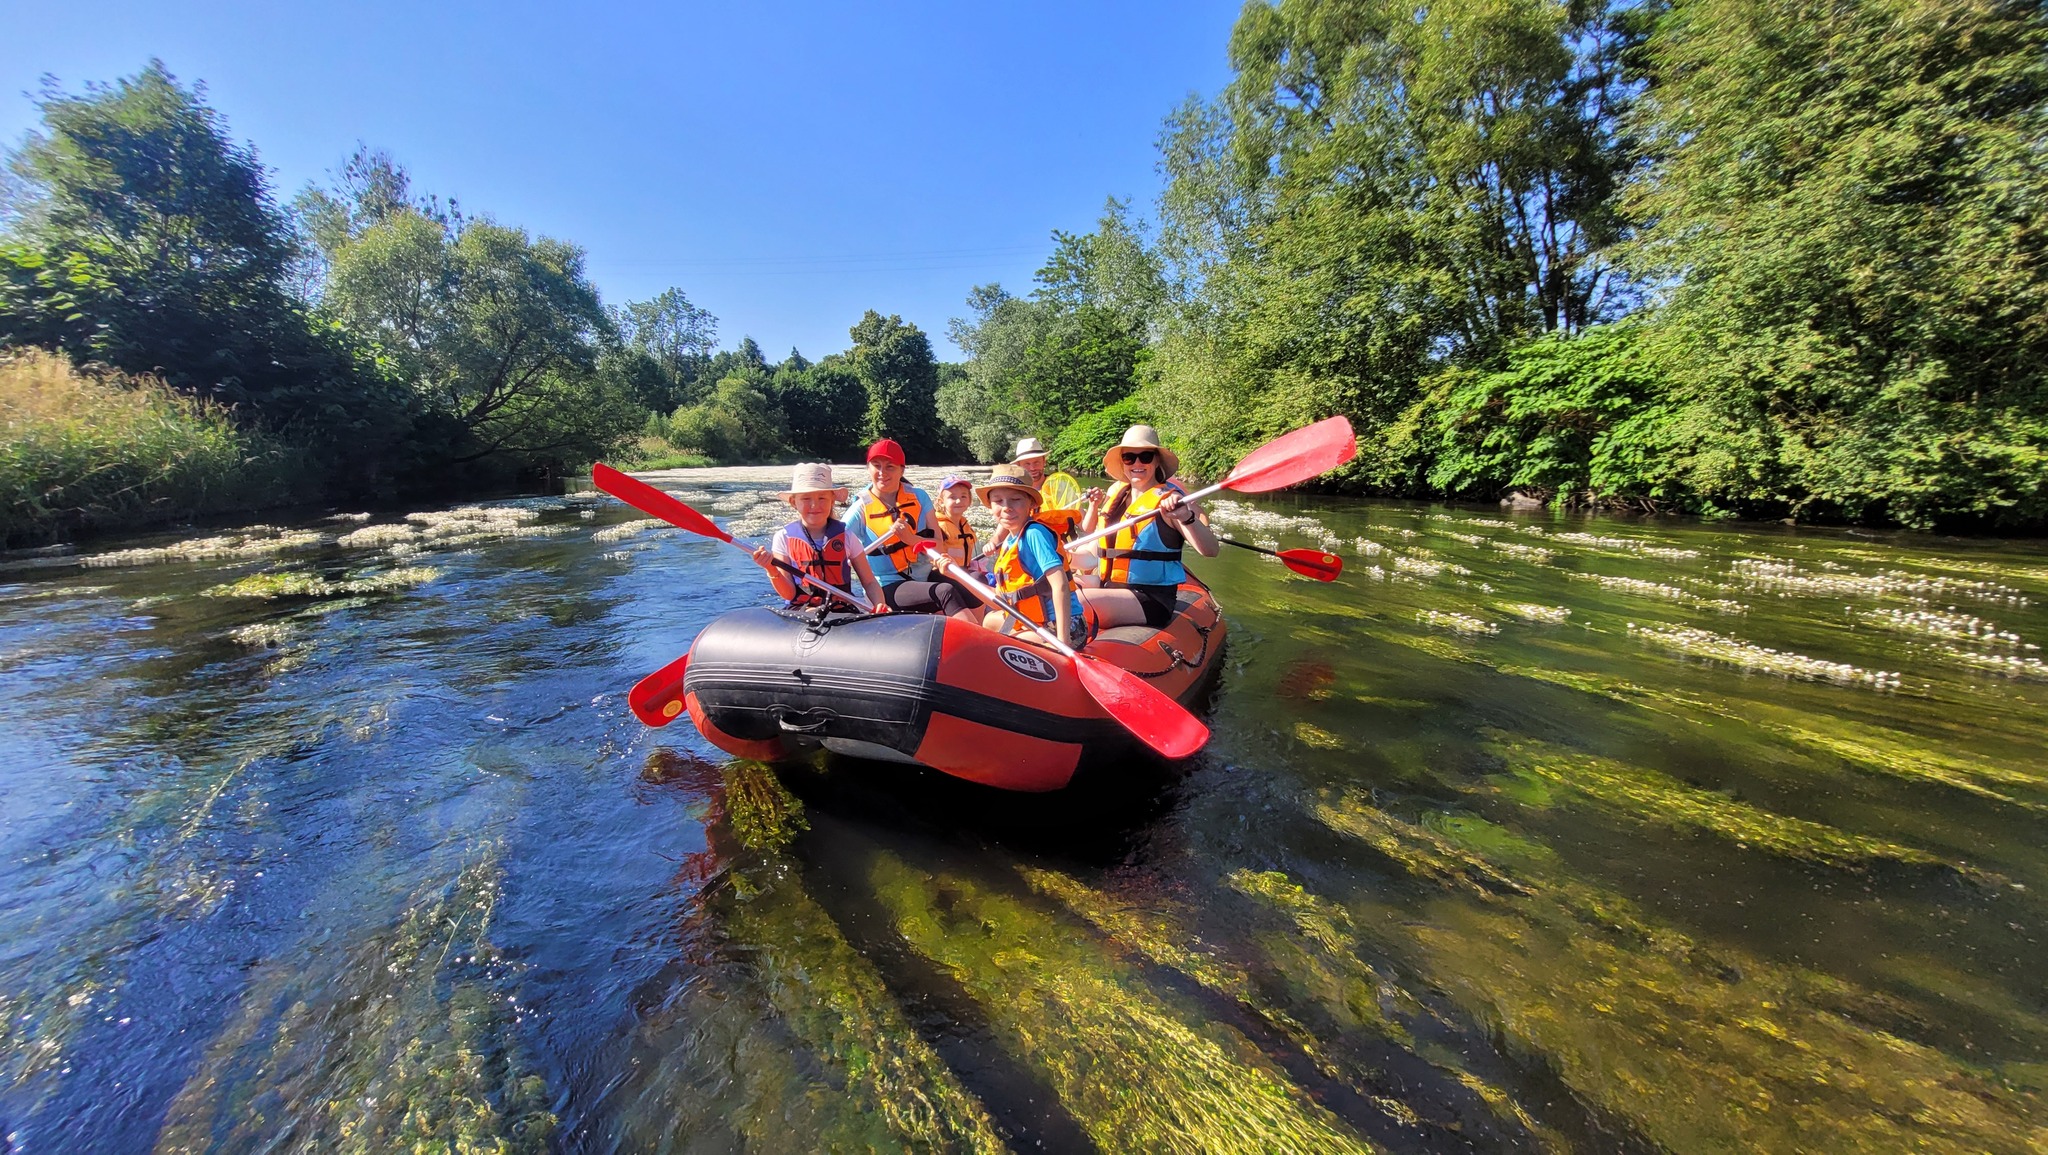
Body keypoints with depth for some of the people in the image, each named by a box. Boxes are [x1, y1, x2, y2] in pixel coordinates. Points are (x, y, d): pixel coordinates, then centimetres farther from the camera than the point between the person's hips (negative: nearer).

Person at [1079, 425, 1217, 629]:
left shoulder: (1168, 499, -9)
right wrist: (1094, 506, 10)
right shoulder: (1116, 491, 12)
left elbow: (1210, 550, -21)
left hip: (1151, 600, -7)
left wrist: (1186, 517, -37)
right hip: (1110, 590, 8)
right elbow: (1088, 533, 28)